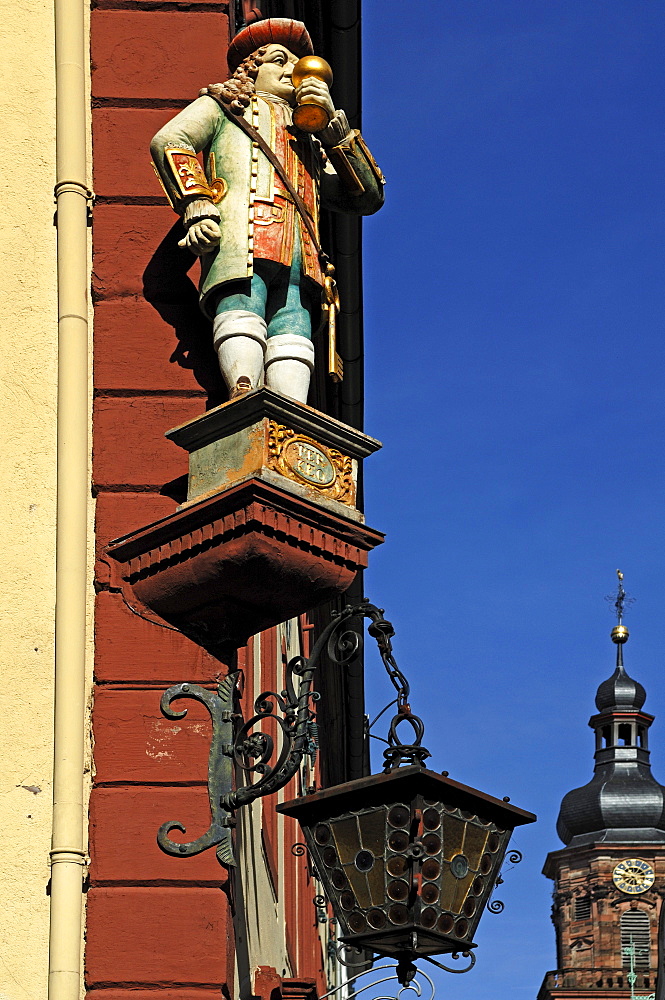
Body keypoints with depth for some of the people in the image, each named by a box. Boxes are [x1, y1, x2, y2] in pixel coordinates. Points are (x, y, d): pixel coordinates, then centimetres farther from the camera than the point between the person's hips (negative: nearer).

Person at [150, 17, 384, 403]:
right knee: (243, 315, -30)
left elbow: (367, 197, 27)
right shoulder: (224, 105, 31)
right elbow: (169, 141, 10)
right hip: (245, 236, -4)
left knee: (292, 338, -21)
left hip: (301, 260, 4)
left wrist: (334, 125, 18)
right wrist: (197, 205, -8)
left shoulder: (311, 142, 42)